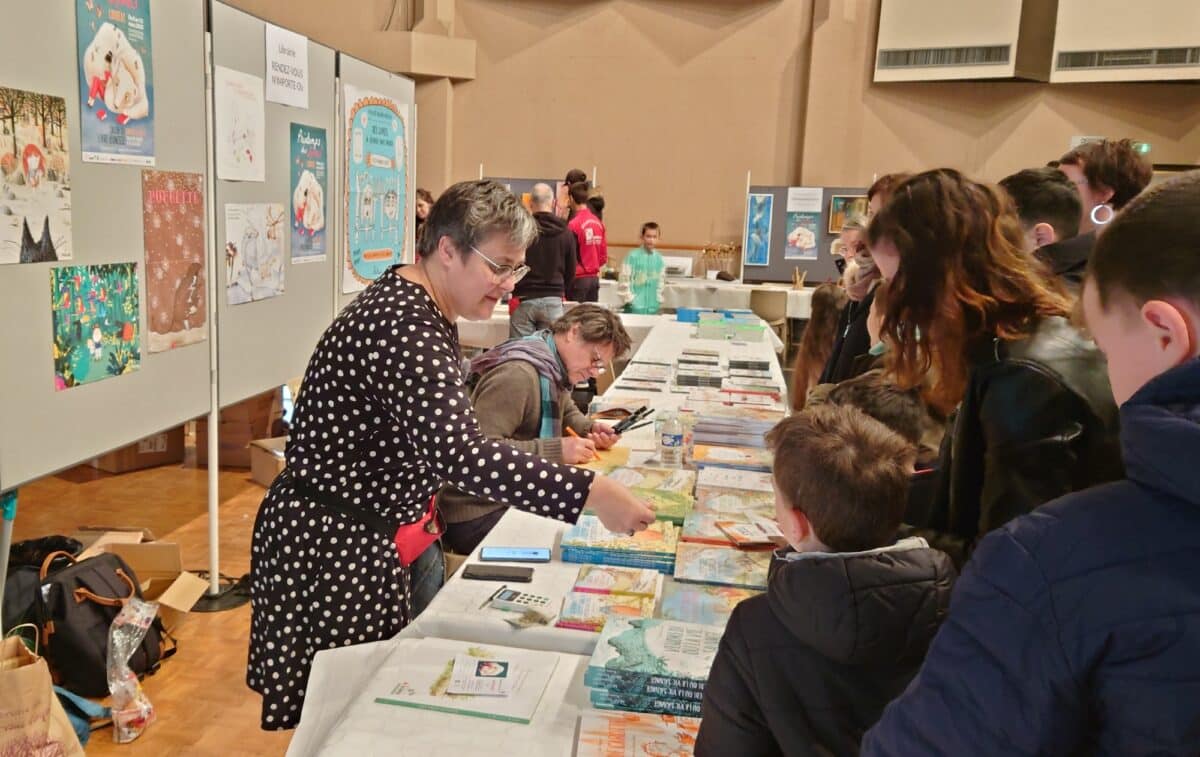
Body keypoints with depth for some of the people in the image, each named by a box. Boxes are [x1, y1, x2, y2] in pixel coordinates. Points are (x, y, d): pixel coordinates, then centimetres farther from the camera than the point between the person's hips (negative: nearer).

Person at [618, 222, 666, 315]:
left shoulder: (659, 258, 7)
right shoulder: (633, 256, -7)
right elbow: (624, 279, -6)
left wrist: (659, 299, 9)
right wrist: (630, 299, -8)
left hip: (653, 307, 4)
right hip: (635, 307, -4)